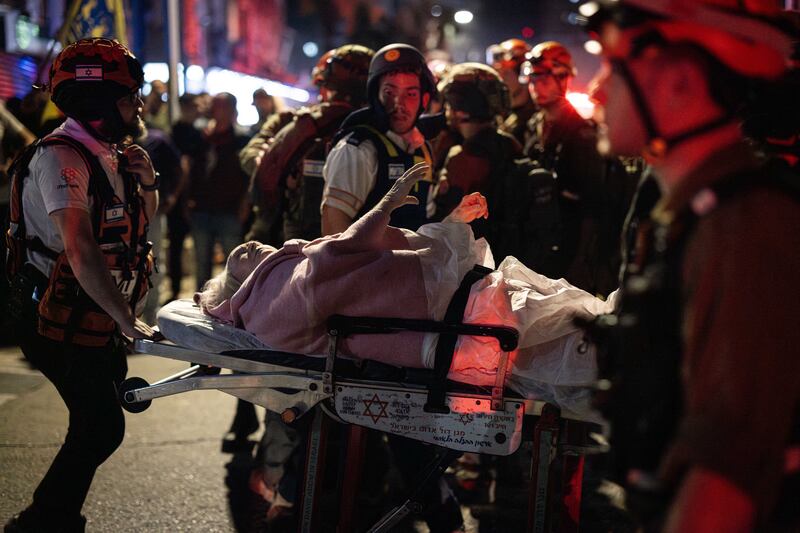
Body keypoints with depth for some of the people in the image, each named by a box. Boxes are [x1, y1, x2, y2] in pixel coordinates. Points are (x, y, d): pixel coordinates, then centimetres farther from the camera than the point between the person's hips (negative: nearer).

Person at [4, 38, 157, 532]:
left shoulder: (106, 154, 8)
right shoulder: (63, 157, -20)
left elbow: (142, 222, 20)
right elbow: (82, 252, -27)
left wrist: (146, 181, -1)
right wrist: (126, 320, -26)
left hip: (96, 315, 9)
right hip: (62, 319, -9)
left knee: (99, 421, 13)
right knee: (101, 427, -9)